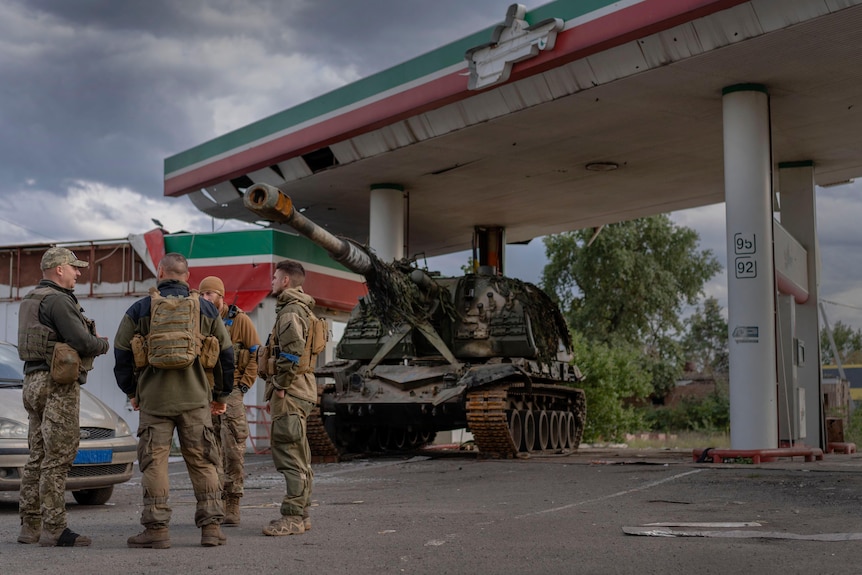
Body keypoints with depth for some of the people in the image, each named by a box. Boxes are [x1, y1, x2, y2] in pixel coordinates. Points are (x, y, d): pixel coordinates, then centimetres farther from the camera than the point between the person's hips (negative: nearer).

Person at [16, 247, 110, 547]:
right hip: (58, 384, -10)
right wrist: (103, 343, 0)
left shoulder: (32, 300, 18)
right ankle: (53, 529, -8)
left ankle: (30, 526, 16)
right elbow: (83, 341, -21)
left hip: (34, 382, 10)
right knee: (57, 458, -9)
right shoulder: (57, 300, -13)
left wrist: (91, 341, 7)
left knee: (38, 457, 12)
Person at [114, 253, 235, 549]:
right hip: (195, 399, 1)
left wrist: (131, 391, 19)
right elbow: (226, 353, 10)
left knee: (154, 462, 4)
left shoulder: (139, 309, 3)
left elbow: (122, 353, 5)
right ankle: (211, 526, 4)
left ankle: (156, 528, 2)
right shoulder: (206, 309, 7)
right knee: (203, 463, 6)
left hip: (153, 399, -1)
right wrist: (222, 394, 21)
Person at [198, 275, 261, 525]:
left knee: (233, 452, -6)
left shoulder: (240, 320, -3)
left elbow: (256, 355, -2)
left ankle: (232, 507, -3)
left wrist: (244, 385, -7)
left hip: (231, 392, -5)